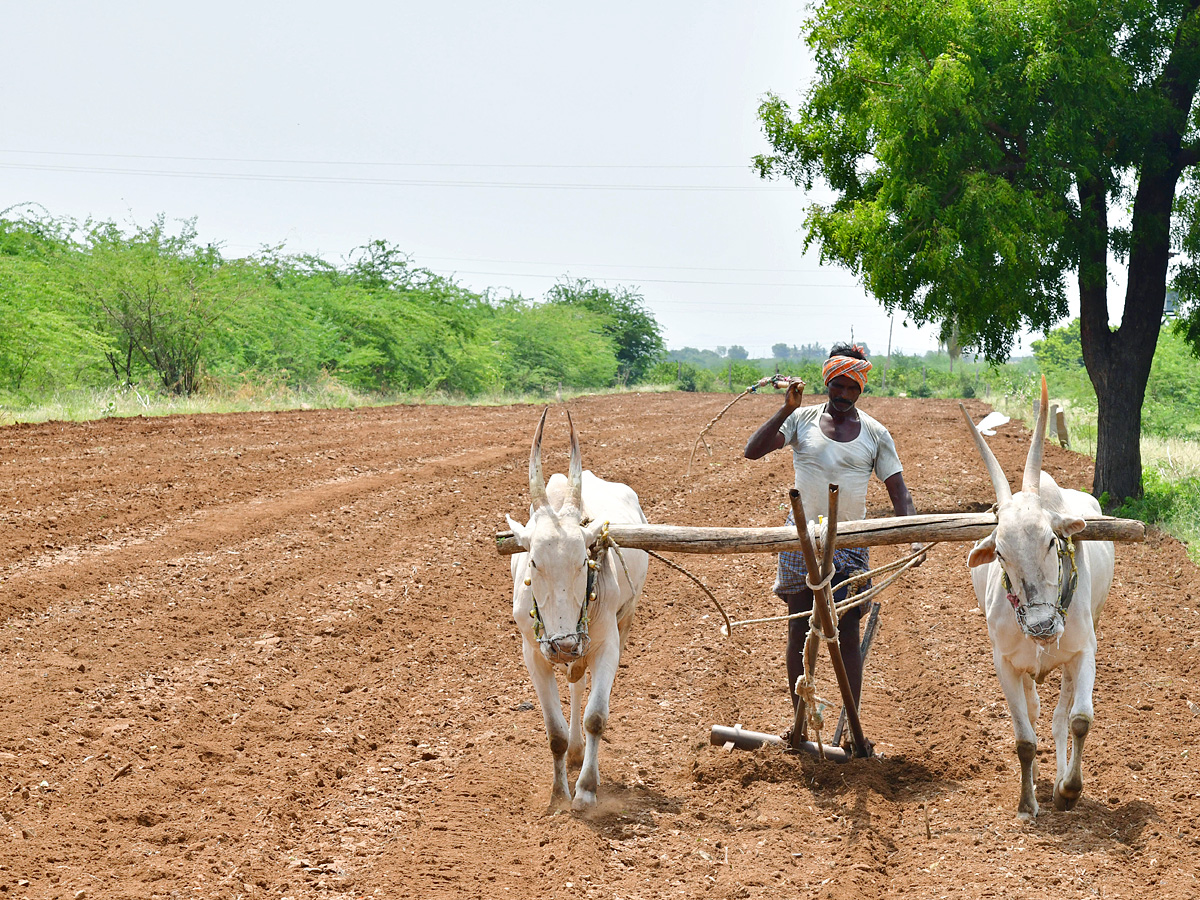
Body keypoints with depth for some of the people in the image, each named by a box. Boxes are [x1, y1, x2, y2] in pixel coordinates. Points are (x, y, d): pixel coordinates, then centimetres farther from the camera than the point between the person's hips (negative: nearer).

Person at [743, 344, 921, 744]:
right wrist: (786, 410, -20)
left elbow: (898, 490, 0)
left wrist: (913, 537, -15)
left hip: (849, 545, 0)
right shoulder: (802, 419, 0)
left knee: (848, 635, -3)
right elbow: (752, 451, -11)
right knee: (800, 631, 8)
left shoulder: (875, 433, 2)